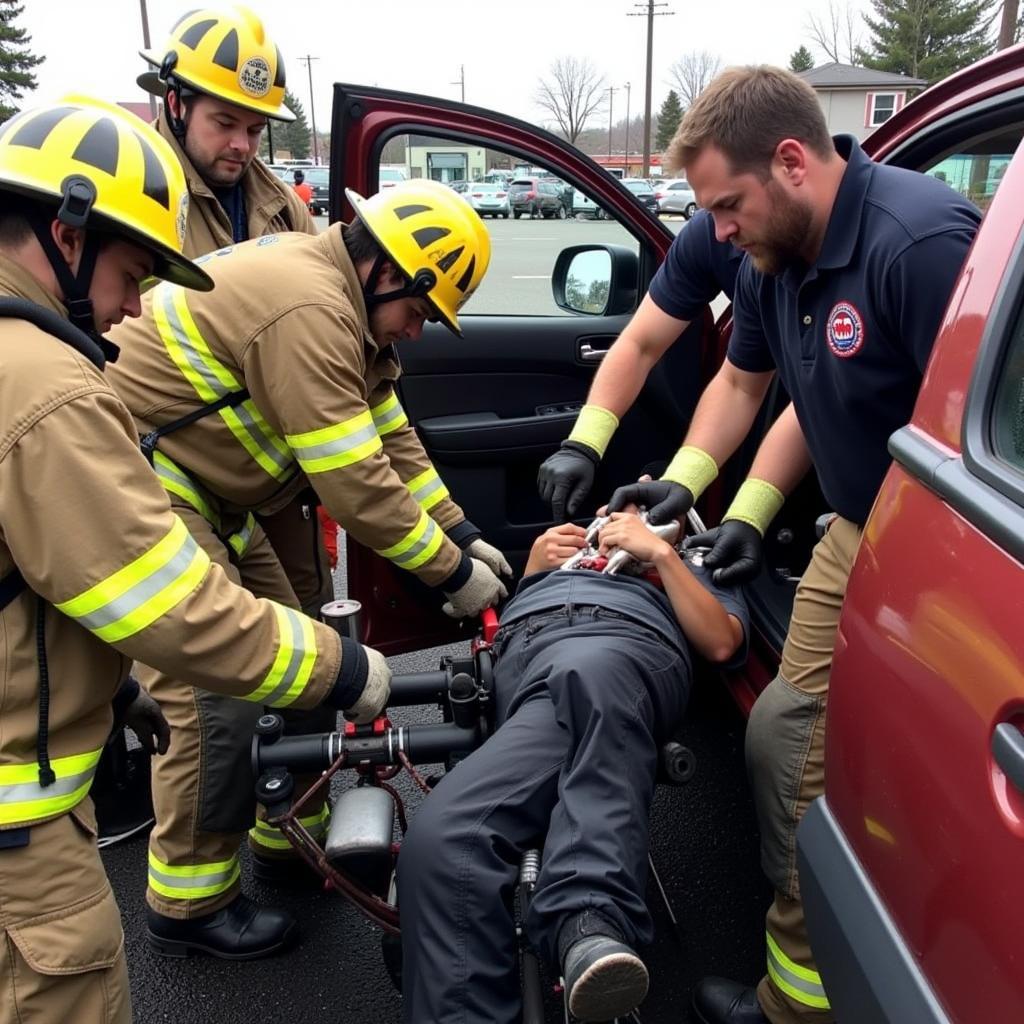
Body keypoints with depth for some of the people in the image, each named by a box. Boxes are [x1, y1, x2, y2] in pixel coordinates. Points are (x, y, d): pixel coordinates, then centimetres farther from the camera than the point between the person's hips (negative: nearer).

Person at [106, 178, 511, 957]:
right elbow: (354, 483, -26)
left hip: (202, 495, 11)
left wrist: (462, 535, 3)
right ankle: (190, 899, 10)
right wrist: (451, 574, -15)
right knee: (220, 698, -10)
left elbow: (391, 438, 9)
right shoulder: (307, 310, -25)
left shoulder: (343, 303, 8)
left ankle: (291, 836, 29)